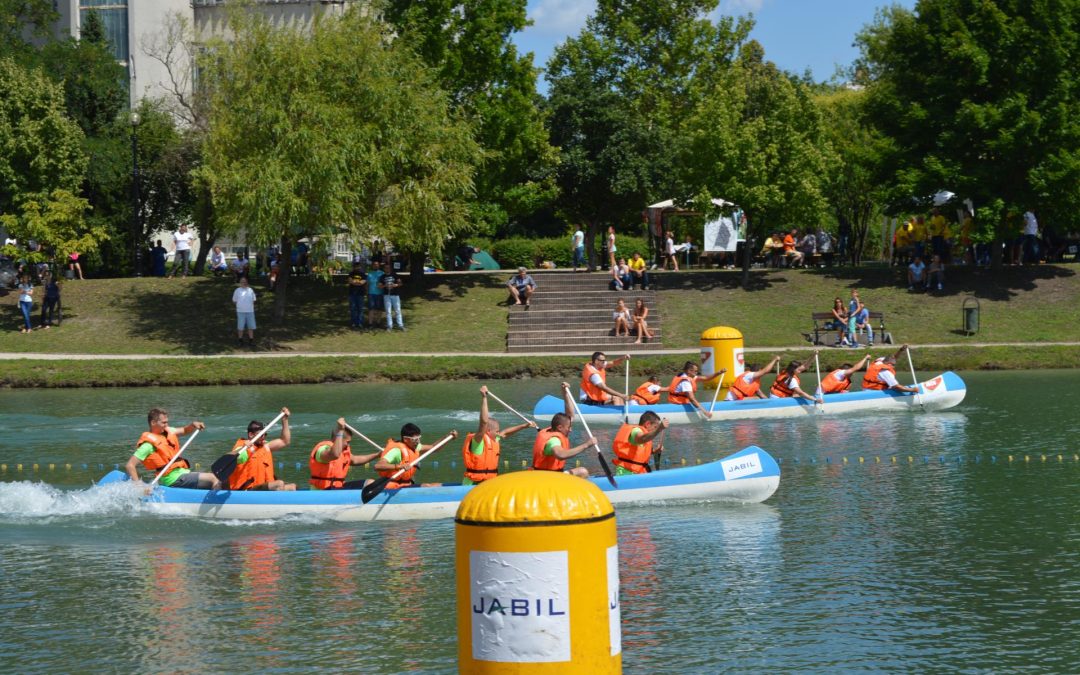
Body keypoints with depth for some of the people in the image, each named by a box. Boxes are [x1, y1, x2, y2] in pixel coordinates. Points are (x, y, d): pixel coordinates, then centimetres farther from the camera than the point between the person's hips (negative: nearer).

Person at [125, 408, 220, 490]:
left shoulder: (167, 432, 11)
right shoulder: (149, 444, -14)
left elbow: (184, 430, 29)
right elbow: (129, 465, -17)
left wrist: (193, 425, 7)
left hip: (184, 472, 10)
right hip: (174, 480, -10)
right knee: (212, 479, -20)